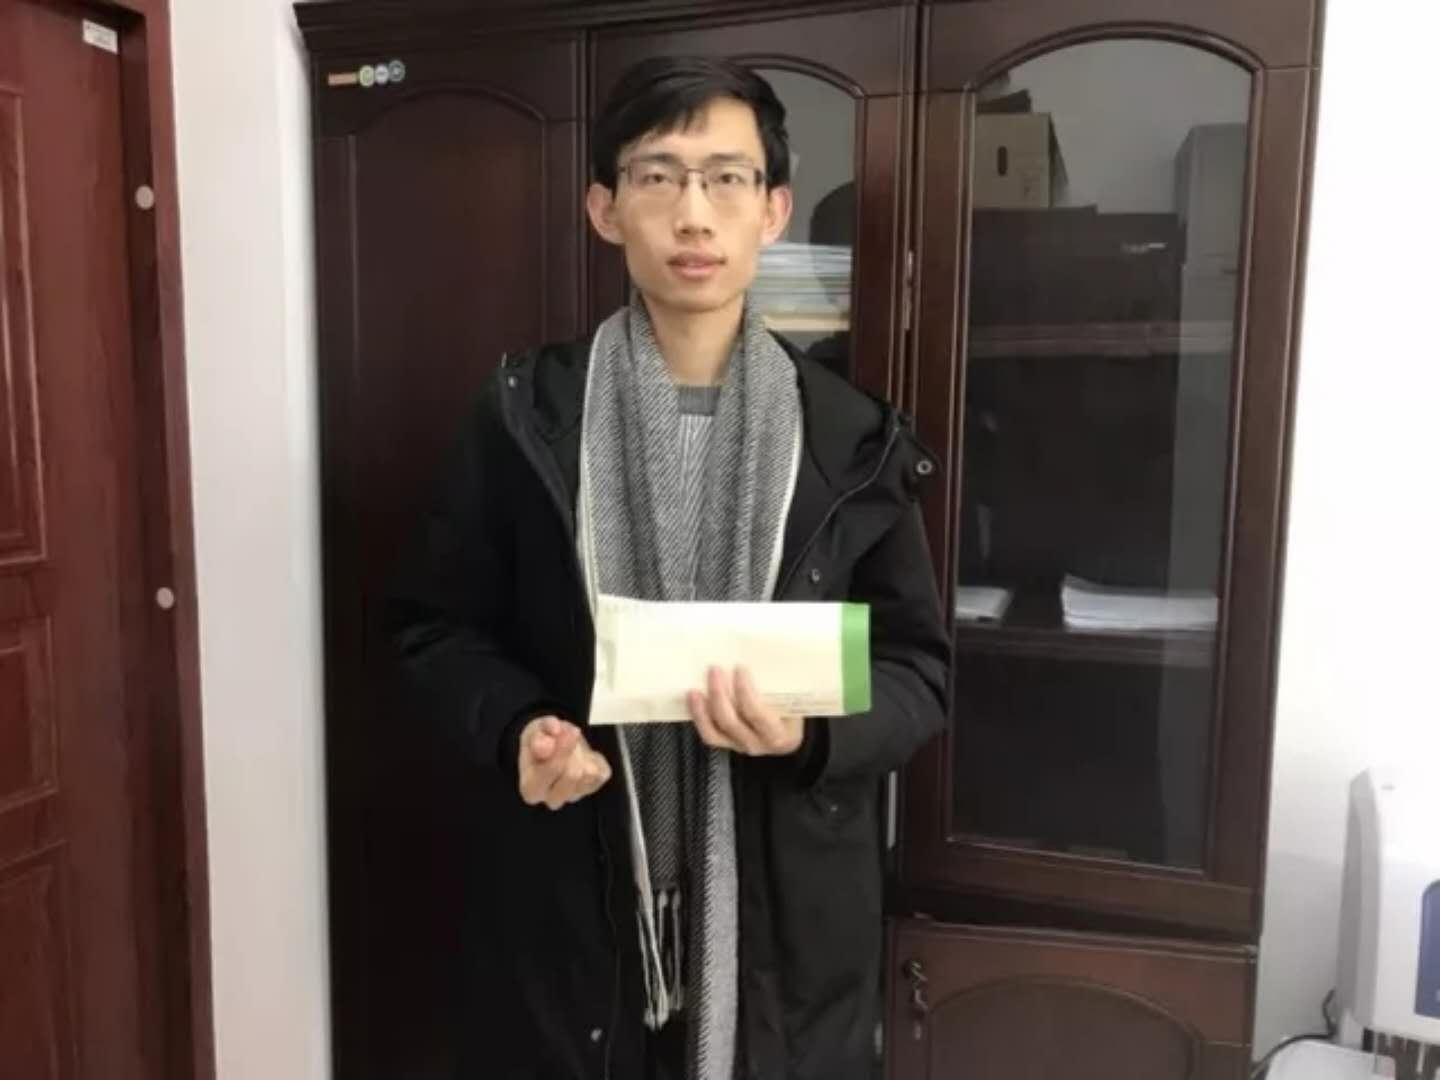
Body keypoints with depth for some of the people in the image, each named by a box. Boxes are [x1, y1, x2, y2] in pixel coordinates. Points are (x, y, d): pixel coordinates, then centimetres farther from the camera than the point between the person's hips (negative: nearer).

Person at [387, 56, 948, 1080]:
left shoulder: (849, 437, -4)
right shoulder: (528, 416, -4)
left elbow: (918, 668, 0)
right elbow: (439, 624, 3)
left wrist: (811, 731, -20)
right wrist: (515, 729, -15)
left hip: (784, 909, 1)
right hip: (570, 899, 0)